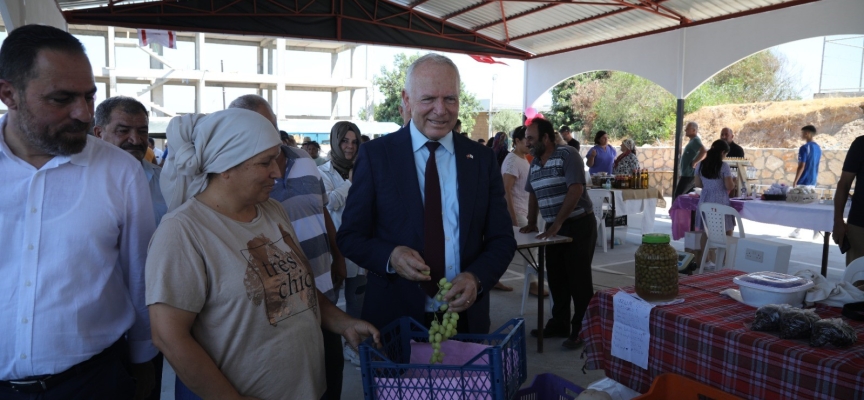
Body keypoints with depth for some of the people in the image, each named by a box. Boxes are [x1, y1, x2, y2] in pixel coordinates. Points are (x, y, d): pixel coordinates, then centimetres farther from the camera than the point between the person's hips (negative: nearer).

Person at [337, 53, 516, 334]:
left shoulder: (482, 159, 1)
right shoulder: (375, 155, -5)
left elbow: (502, 239, 3)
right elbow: (350, 236, -3)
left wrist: (477, 278, -16)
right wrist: (391, 256, -23)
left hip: (466, 317, 2)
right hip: (395, 319, -2)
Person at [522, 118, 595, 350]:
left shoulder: (568, 155, -12)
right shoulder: (535, 163, 10)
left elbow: (575, 190, -20)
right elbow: (533, 194, 21)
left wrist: (557, 224, -21)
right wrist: (532, 223, 16)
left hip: (578, 226, -7)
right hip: (553, 229, 7)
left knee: (578, 279, -3)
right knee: (556, 278, 12)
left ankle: (581, 330, 7)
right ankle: (559, 324, 24)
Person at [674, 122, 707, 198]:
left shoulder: (695, 140, -14)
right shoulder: (693, 141, 18)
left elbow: (703, 151, -31)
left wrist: (694, 163, -24)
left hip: (689, 175, -11)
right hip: (688, 174, 11)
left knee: (677, 196, -12)